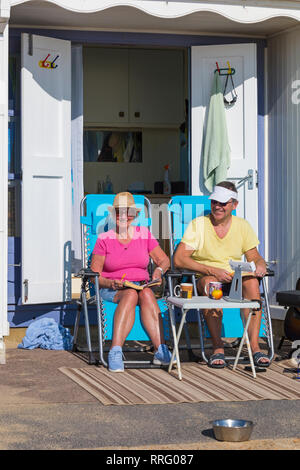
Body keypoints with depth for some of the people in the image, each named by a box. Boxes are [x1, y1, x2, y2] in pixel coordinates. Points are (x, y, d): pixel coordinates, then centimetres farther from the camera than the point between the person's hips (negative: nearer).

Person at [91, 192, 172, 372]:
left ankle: (161, 351, -48)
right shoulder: (104, 239, 5)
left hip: (142, 285, 2)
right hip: (111, 290, -2)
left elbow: (164, 260, 15)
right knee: (130, 294, -37)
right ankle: (115, 352, -50)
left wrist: (159, 270, -8)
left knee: (146, 294, -35)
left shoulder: (144, 235, 12)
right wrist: (110, 283, -17)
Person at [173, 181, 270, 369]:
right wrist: (212, 270, -20)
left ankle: (255, 346, -33)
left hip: (235, 278, 2)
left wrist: (260, 265, -15)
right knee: (210, 283, -38)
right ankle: (218, 347, -35)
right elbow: (179, 259, -10)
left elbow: (254, 256, 11)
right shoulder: (198, 225, -2)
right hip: (204, 277, -2)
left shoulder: (243, 226, 9)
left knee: (252, 282, -31)